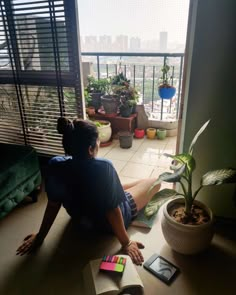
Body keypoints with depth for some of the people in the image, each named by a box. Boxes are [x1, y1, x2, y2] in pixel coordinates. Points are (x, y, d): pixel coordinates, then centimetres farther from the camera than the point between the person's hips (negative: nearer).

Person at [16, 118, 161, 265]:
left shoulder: (55, 166, -24)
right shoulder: (103, 167, -38)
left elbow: (53, 204, -14)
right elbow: (113, 210, -30)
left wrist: (40, 236, 1)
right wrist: (126, 243, -15)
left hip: (80, 218, 5)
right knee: (154, 182, 15)